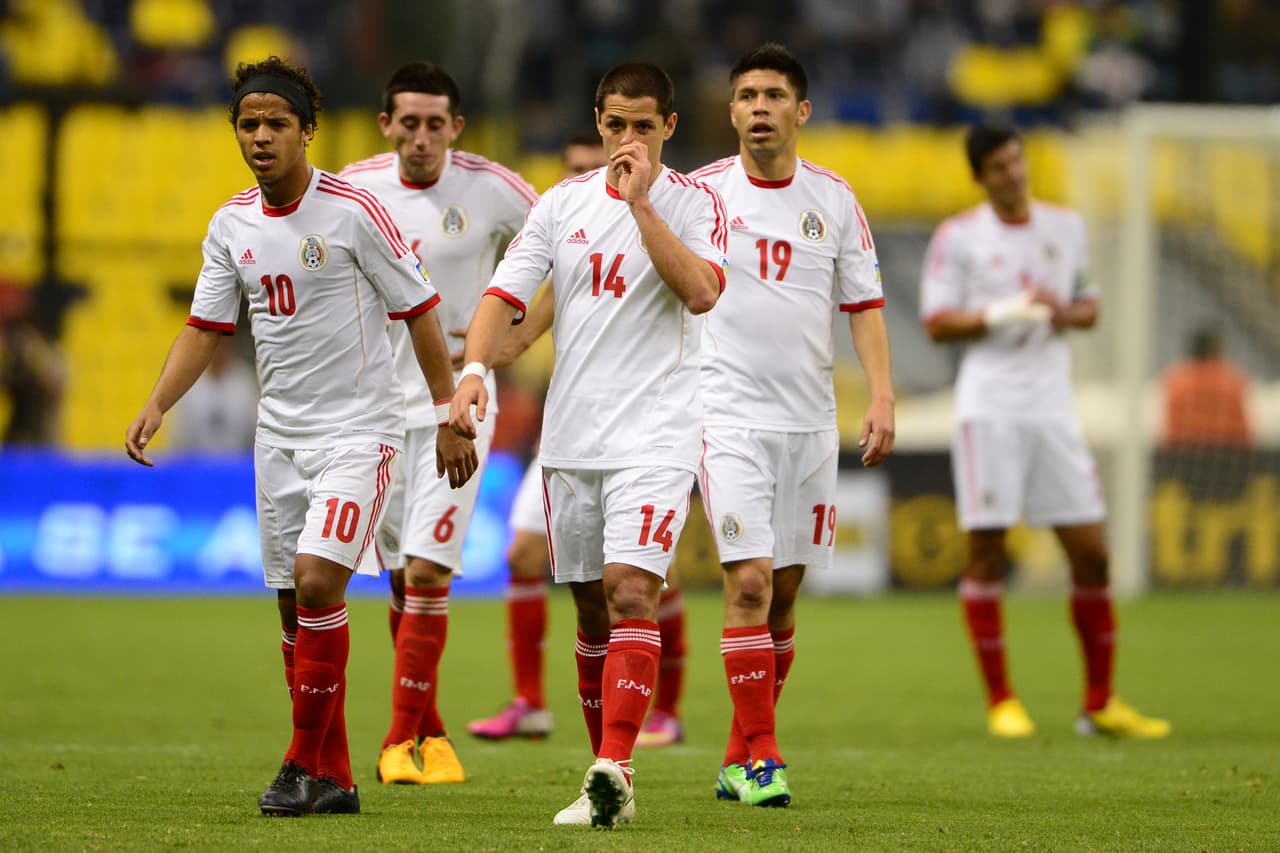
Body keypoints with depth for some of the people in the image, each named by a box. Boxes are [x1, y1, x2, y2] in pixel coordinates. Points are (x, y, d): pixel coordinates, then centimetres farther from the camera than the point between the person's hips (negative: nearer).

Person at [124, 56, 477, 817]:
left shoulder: (354, 212, -12)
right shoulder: (232, 224, 4)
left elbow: (421, 313, -6)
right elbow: (206, 327, 12)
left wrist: (451, 419, -5)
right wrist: (156, 406, -2)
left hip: (359, 431, -6)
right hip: (279, 434, 6)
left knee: (318, 582, -20)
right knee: (296, 607, 6)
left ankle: (306, 765, -11)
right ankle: (334, 779, 14)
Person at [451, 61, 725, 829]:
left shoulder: (693, 204, -1)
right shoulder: (563, 204, 9)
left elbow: (701, 291, -18)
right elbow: (507, 291, 2)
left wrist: (640, 200, -19)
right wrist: (475, 369, -15)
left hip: (656, 434, -4)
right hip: (571, 438, 4)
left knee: (631, 591, -18)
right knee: (592, 608, 9)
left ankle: (612, 775, -25)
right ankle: (608, 777, 18)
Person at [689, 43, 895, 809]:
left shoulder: (834, 198, 6)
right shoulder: (702, 193, -1)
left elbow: (863, 302, 8)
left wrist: (883, 395, -3)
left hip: (809, 420, 3)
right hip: (730, 414, -3)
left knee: (783, 594, 7)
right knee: (748, 581, -14)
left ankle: (740, 759, 17)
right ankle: (760, 757, -10)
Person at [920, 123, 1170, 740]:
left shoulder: (1067, 226, 12)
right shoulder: (958, 236, 1)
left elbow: (1089, 306, 19)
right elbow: (937, 323, -3)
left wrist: (1068, 313, -4)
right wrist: (1003, 314, -16)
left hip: (1052, 406, 4)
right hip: (989, 406, -3)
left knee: (1090, 551, 0)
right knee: (985, 551, -4)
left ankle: (1100, 704, 8)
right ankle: (1001, 702, 4)